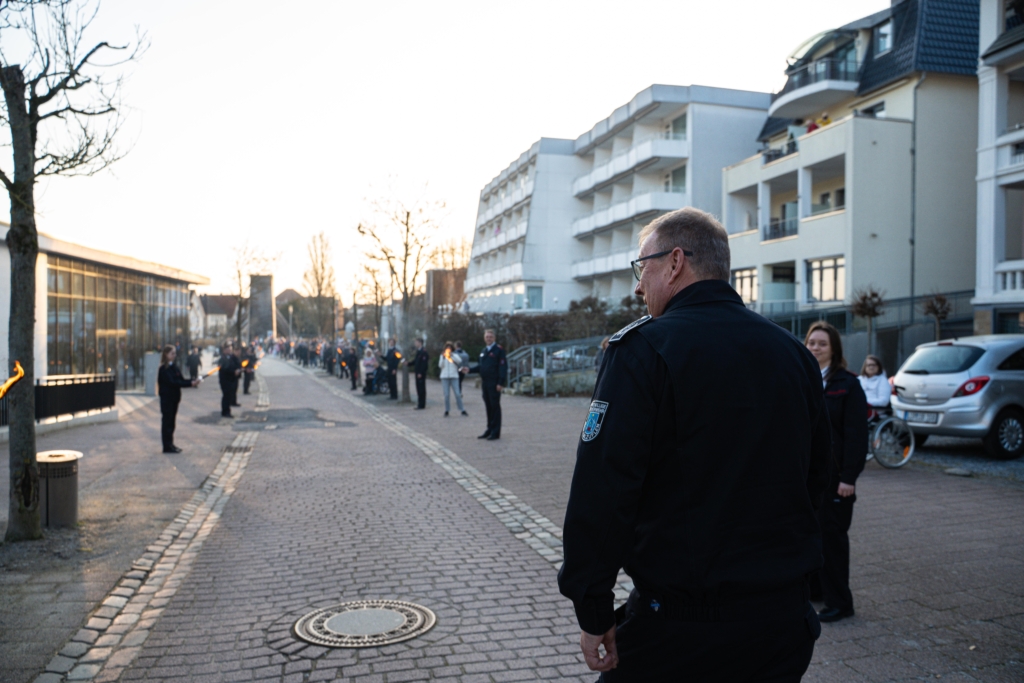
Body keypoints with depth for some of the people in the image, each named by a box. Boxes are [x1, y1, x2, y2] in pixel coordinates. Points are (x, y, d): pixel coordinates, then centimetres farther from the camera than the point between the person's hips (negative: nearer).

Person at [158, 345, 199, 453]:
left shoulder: (174, 367, 12)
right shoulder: (164, 369, -13)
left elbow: (181, 380, 8)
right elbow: (172, 382, -21)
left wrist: (193, 380, -10)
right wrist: (190, 383, -25)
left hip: (174, 398, 8)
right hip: (166, 398, -8)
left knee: (171, 421, 11)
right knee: (167, 421, -3)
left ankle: (170, 444, 18)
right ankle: (167, 446, 1)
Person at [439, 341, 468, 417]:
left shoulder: (455, 355, 7)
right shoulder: (442, 356, 11)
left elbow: (459, 361, -14)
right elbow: (440, 365, -1)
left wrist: (451, 355, -19)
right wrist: (443, 357, -10)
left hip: (454, 377, -1)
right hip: (445, 377, 1)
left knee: (457, 394, -5)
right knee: (446, 395, -3)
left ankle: (462, 410, 2)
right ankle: (446, 411, 7)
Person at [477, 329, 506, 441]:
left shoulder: (499, 350, -7)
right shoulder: (483, 351, 17)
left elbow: (503, 367, -12)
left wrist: (501, 383, -18)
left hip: (494, 384, -7)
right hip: (485, 383, 7)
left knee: (495, 407, -2)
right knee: (488, 407, 12)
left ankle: (495, 432, 2)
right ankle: (489, 430, 21)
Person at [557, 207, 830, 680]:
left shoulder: (643, 349, -14)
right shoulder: (794, 354, 5)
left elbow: (602, 489, -20)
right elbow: (815, 480, 14)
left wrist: (593, 612, -13)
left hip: (677, 623, -5)